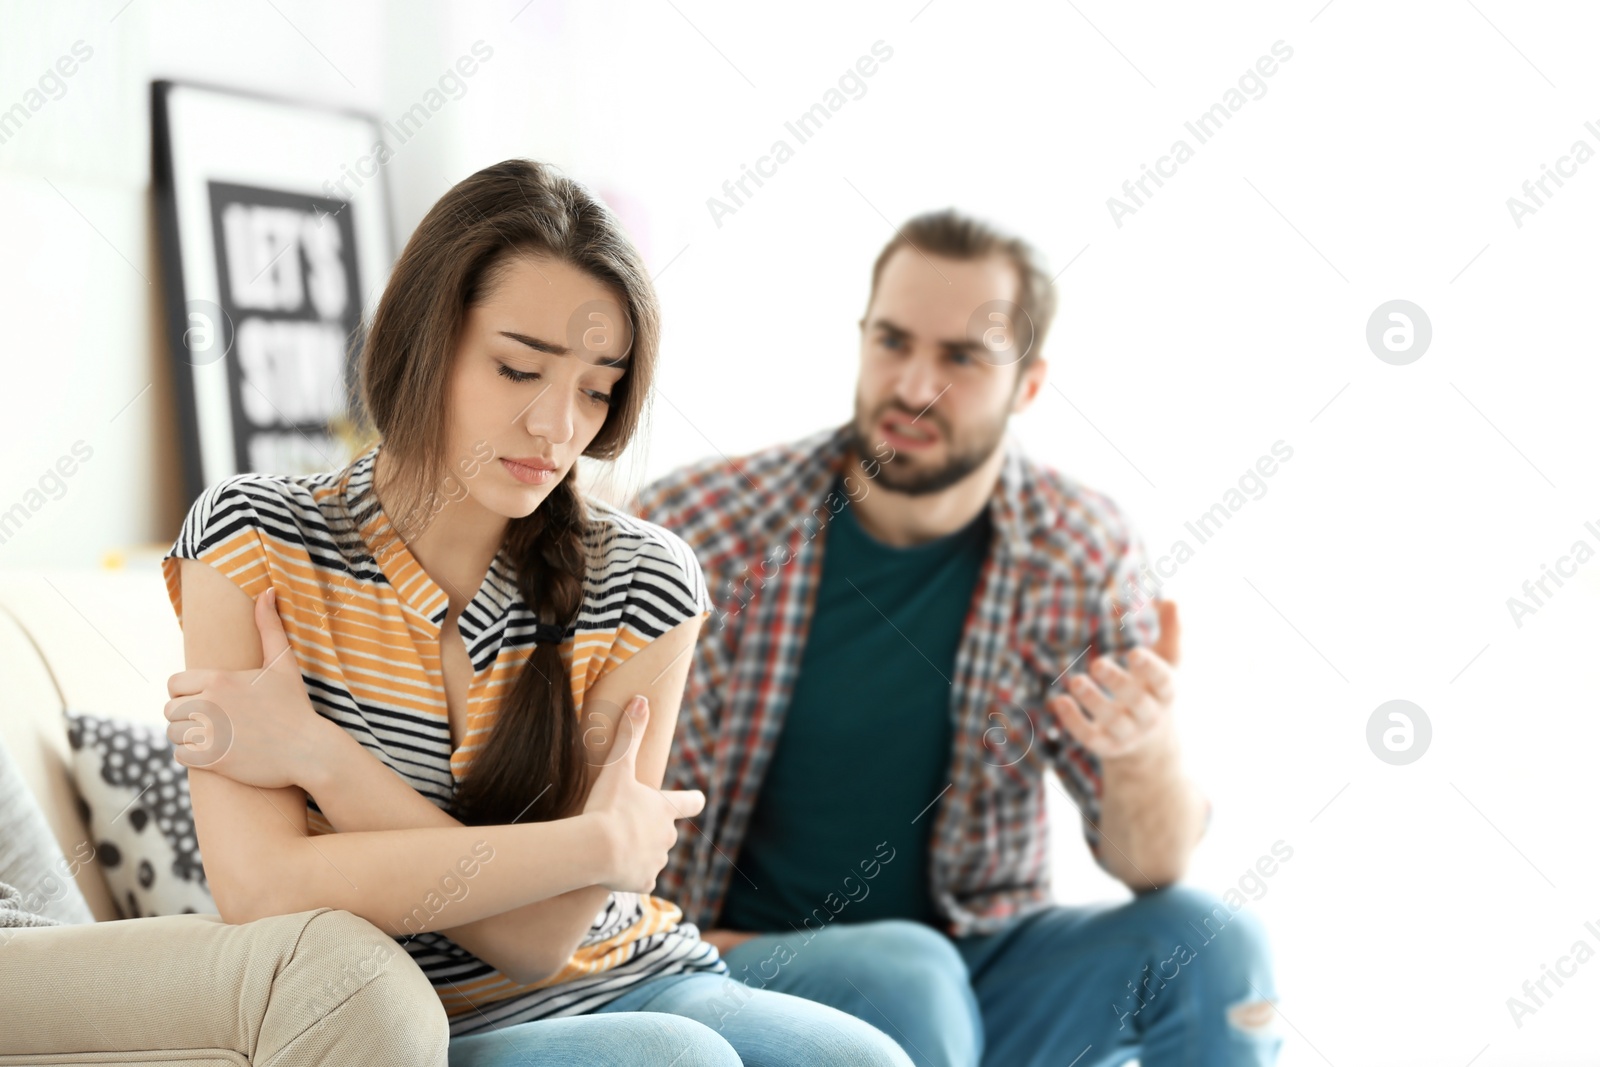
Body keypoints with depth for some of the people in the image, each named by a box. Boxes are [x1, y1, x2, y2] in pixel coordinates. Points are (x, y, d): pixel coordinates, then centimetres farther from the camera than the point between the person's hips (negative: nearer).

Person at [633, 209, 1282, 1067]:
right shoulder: (695, 525, -12)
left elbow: (1153, 867, -7)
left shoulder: (1080, 553, -4)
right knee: (904, 979, -33)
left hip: (969, 958, 3)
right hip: (732, 960, -3)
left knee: (1210, 944, -18)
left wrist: (1144, 756, -29)